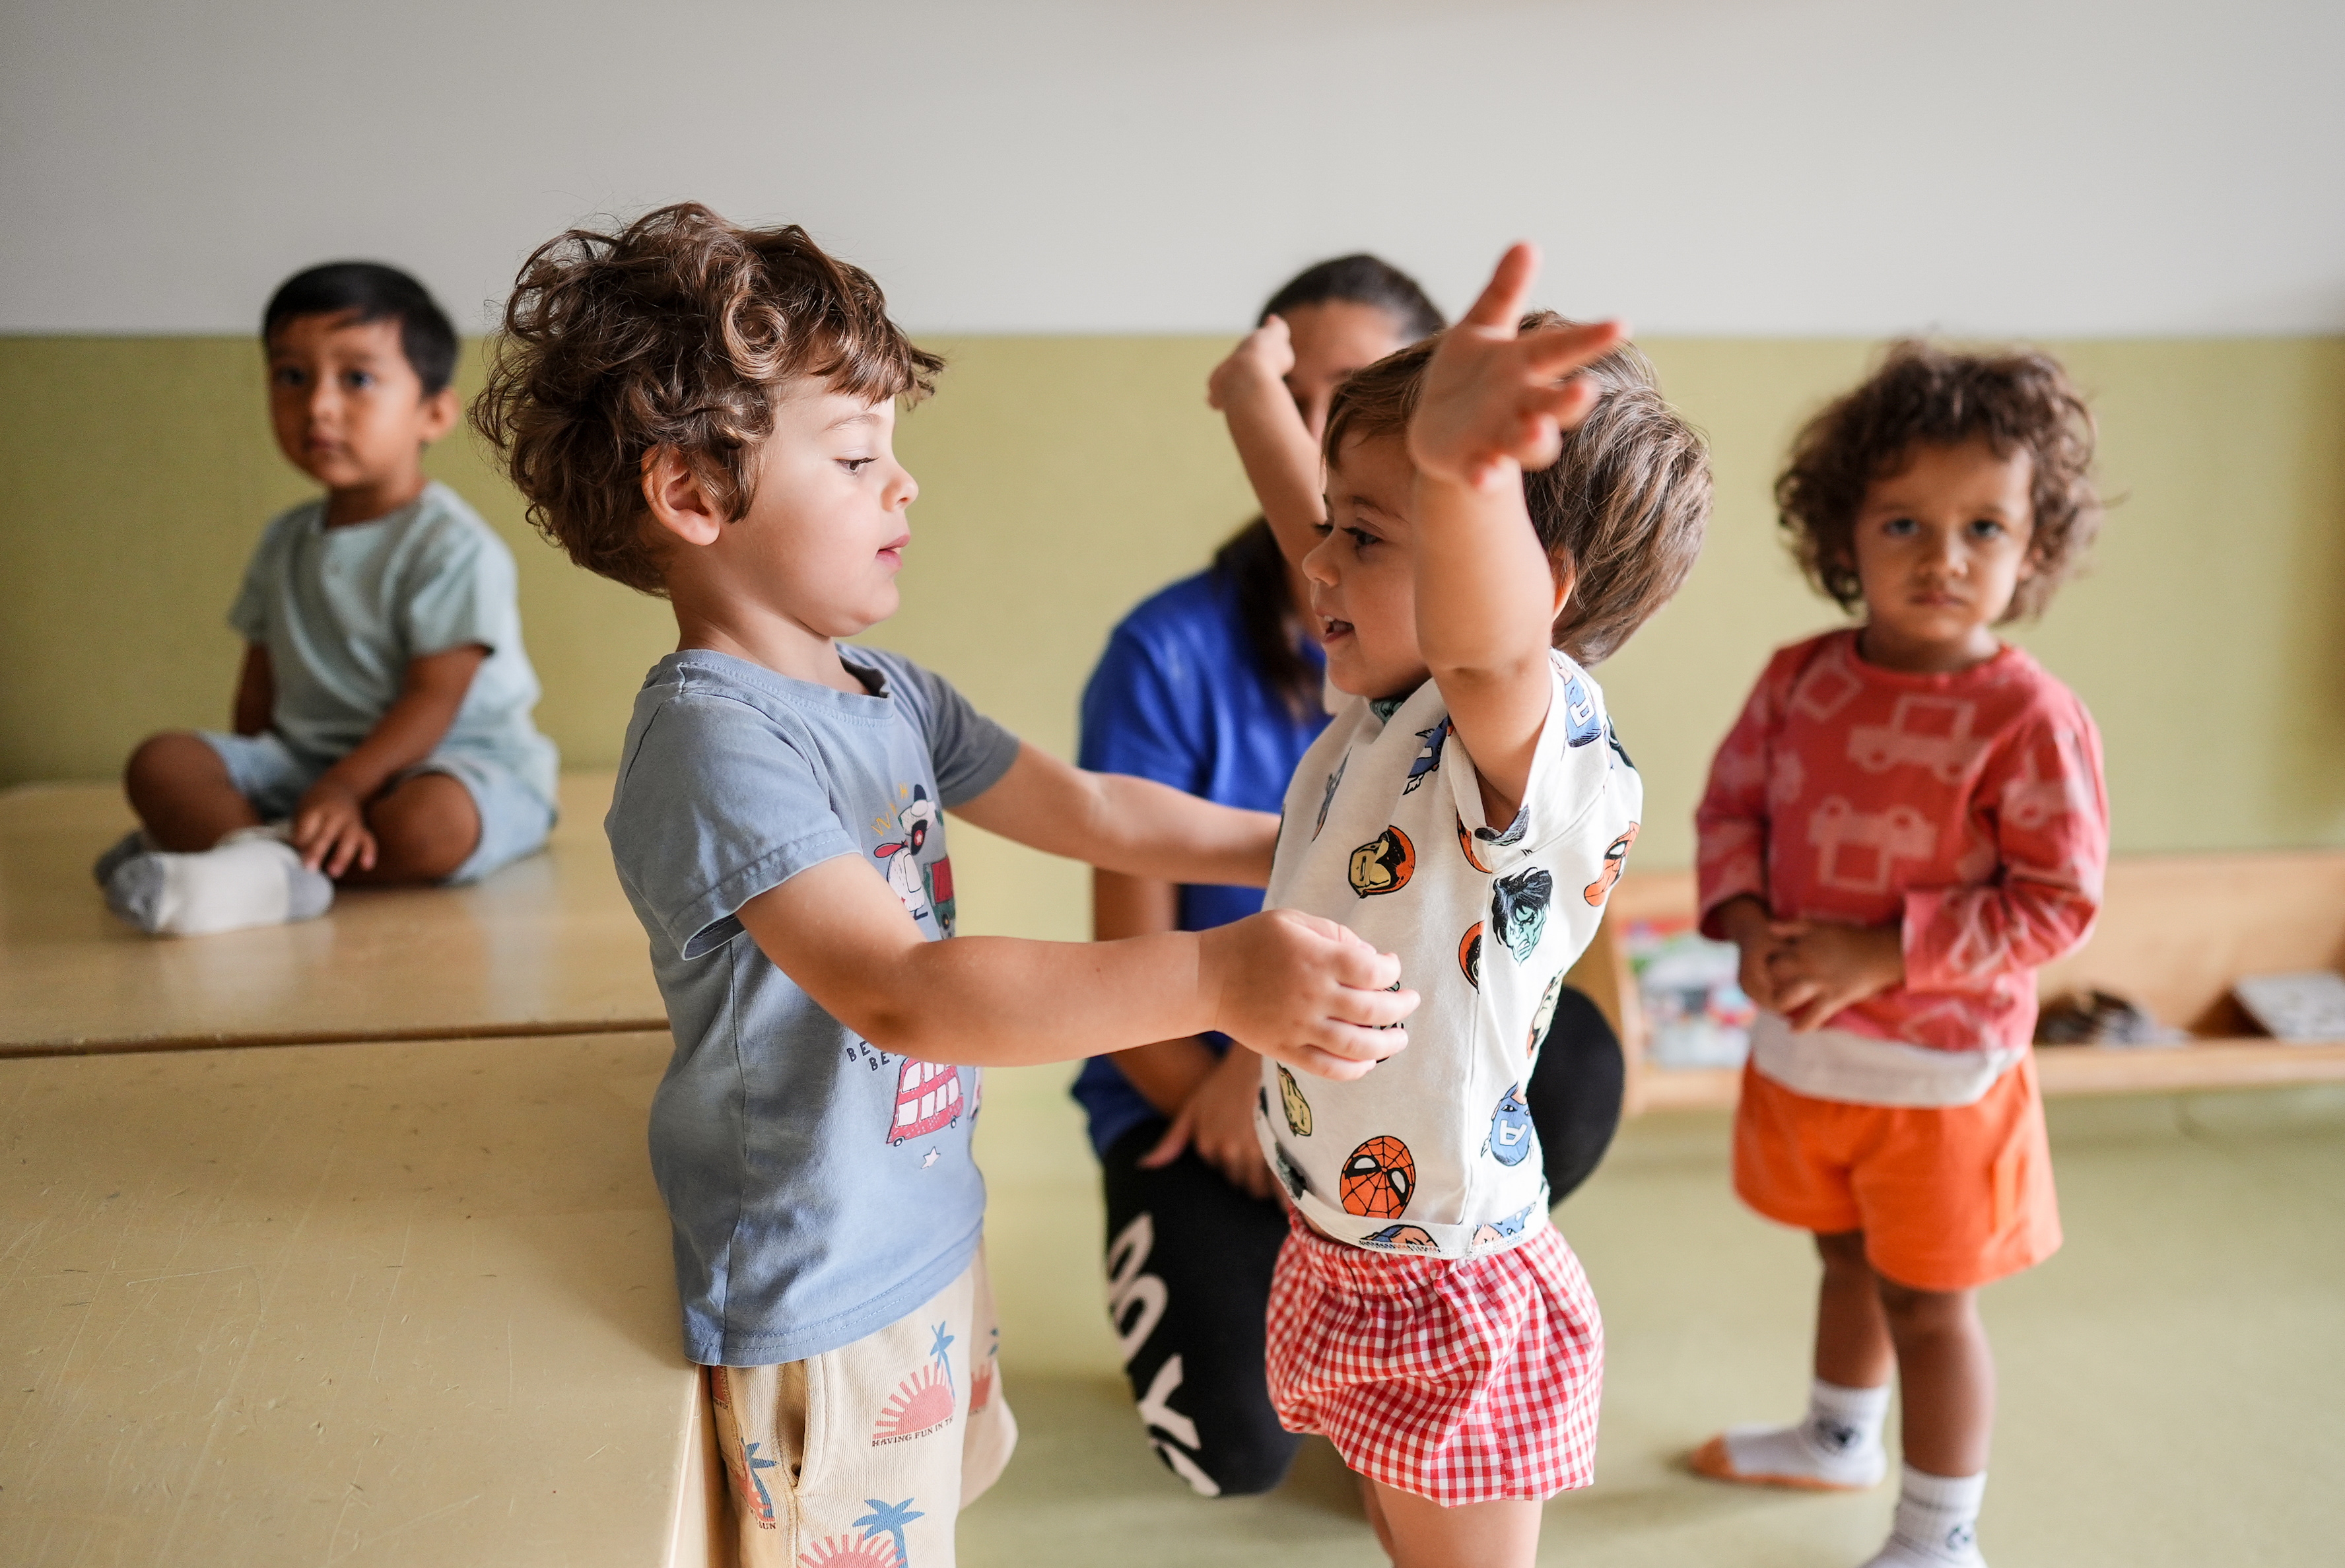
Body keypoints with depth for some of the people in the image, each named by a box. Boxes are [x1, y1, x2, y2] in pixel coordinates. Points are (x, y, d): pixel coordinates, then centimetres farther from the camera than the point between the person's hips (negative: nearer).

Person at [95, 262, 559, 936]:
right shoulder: (285, 542, 12)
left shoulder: (453, 547, -12)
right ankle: (273, 863, -36)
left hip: (453, 759, -6)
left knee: (433, 823, -39)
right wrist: (240, 789, 3)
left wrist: (344, 788, -29)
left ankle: (212, 833, -29)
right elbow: (261, 682, 16)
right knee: (160, 761, -12)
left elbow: (433, 700, -18)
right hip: (303, 758, 7)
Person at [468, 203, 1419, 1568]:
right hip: (821, 1303, -9)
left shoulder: (888, 695, 2)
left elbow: (1087, 809, 9)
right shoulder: (716, 744, -27)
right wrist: (1214, 979, -45)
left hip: (931, 1237, 9)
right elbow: (902, 994, -38)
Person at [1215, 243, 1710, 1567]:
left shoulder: (1537, 736, -29)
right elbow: (1318, 540, 17)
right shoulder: (1392, 704, -2)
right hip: (1338, 1257, 8)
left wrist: (1456, 471, -74)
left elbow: (1488, 634, -53)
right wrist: (1255, 396, 30)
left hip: (1451, 1299, -8)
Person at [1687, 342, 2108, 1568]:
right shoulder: (1800, 679, -4)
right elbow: (1731, 803, 5)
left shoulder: (2028, 717, -20)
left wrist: (1881, 956, -24)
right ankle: (1838, 1438, 52)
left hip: (1939, 1072, -5)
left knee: (1928, 1304, 11)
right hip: (1798, 1046, 5)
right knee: (1848, 1258, 27)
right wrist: (1748, 926, -12)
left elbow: (2056, 900, -19)